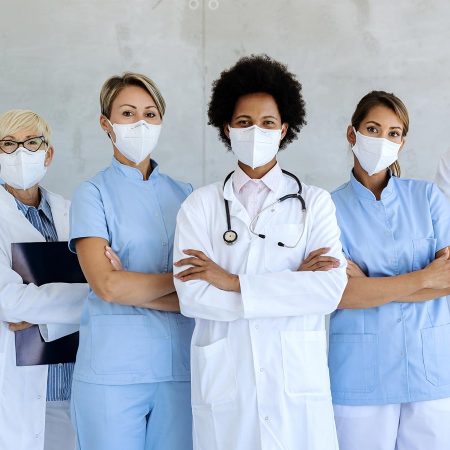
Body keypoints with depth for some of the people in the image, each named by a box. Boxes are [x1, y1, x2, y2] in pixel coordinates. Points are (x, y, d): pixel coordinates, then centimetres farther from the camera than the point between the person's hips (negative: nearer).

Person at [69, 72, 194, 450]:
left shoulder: (183, 194, 10)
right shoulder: (93, 193, 0)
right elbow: (107, 286, -12)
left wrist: (131, 286, -9)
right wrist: (179, 278, -3)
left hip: (180, 365, 3)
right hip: (113, 368, -3)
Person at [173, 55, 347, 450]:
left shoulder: (314, 202, 4)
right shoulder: (200, 205, 4)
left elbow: (332, 289, -11)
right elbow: (192, 296, -9)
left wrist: (233, 282, -13)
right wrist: (295, 288, -12)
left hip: (296, 377, 0)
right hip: (224, 378, 0)